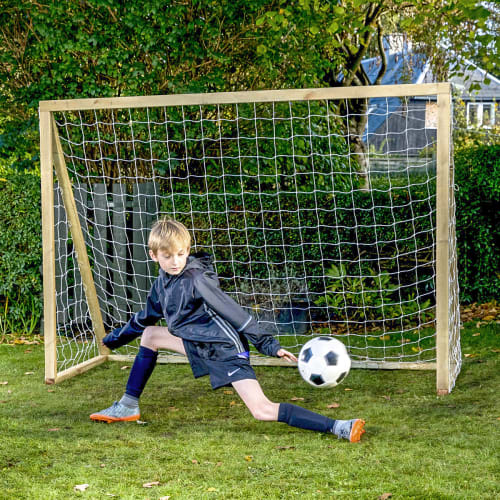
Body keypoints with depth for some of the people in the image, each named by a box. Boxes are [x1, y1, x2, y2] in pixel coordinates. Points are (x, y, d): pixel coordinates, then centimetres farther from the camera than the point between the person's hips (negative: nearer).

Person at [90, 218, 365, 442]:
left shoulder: (196, 280, -20)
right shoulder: (163, 282, 6)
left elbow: (235, 313, -20)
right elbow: (147, 316, 26)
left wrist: (268, 345, -21)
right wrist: (117, 337, 38)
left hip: (225, 348, -9)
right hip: (198, 345, 9)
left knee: (263, 410, -21)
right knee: (149, 335, 14)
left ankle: (338, 427, -28)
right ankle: (128, 406, 22)